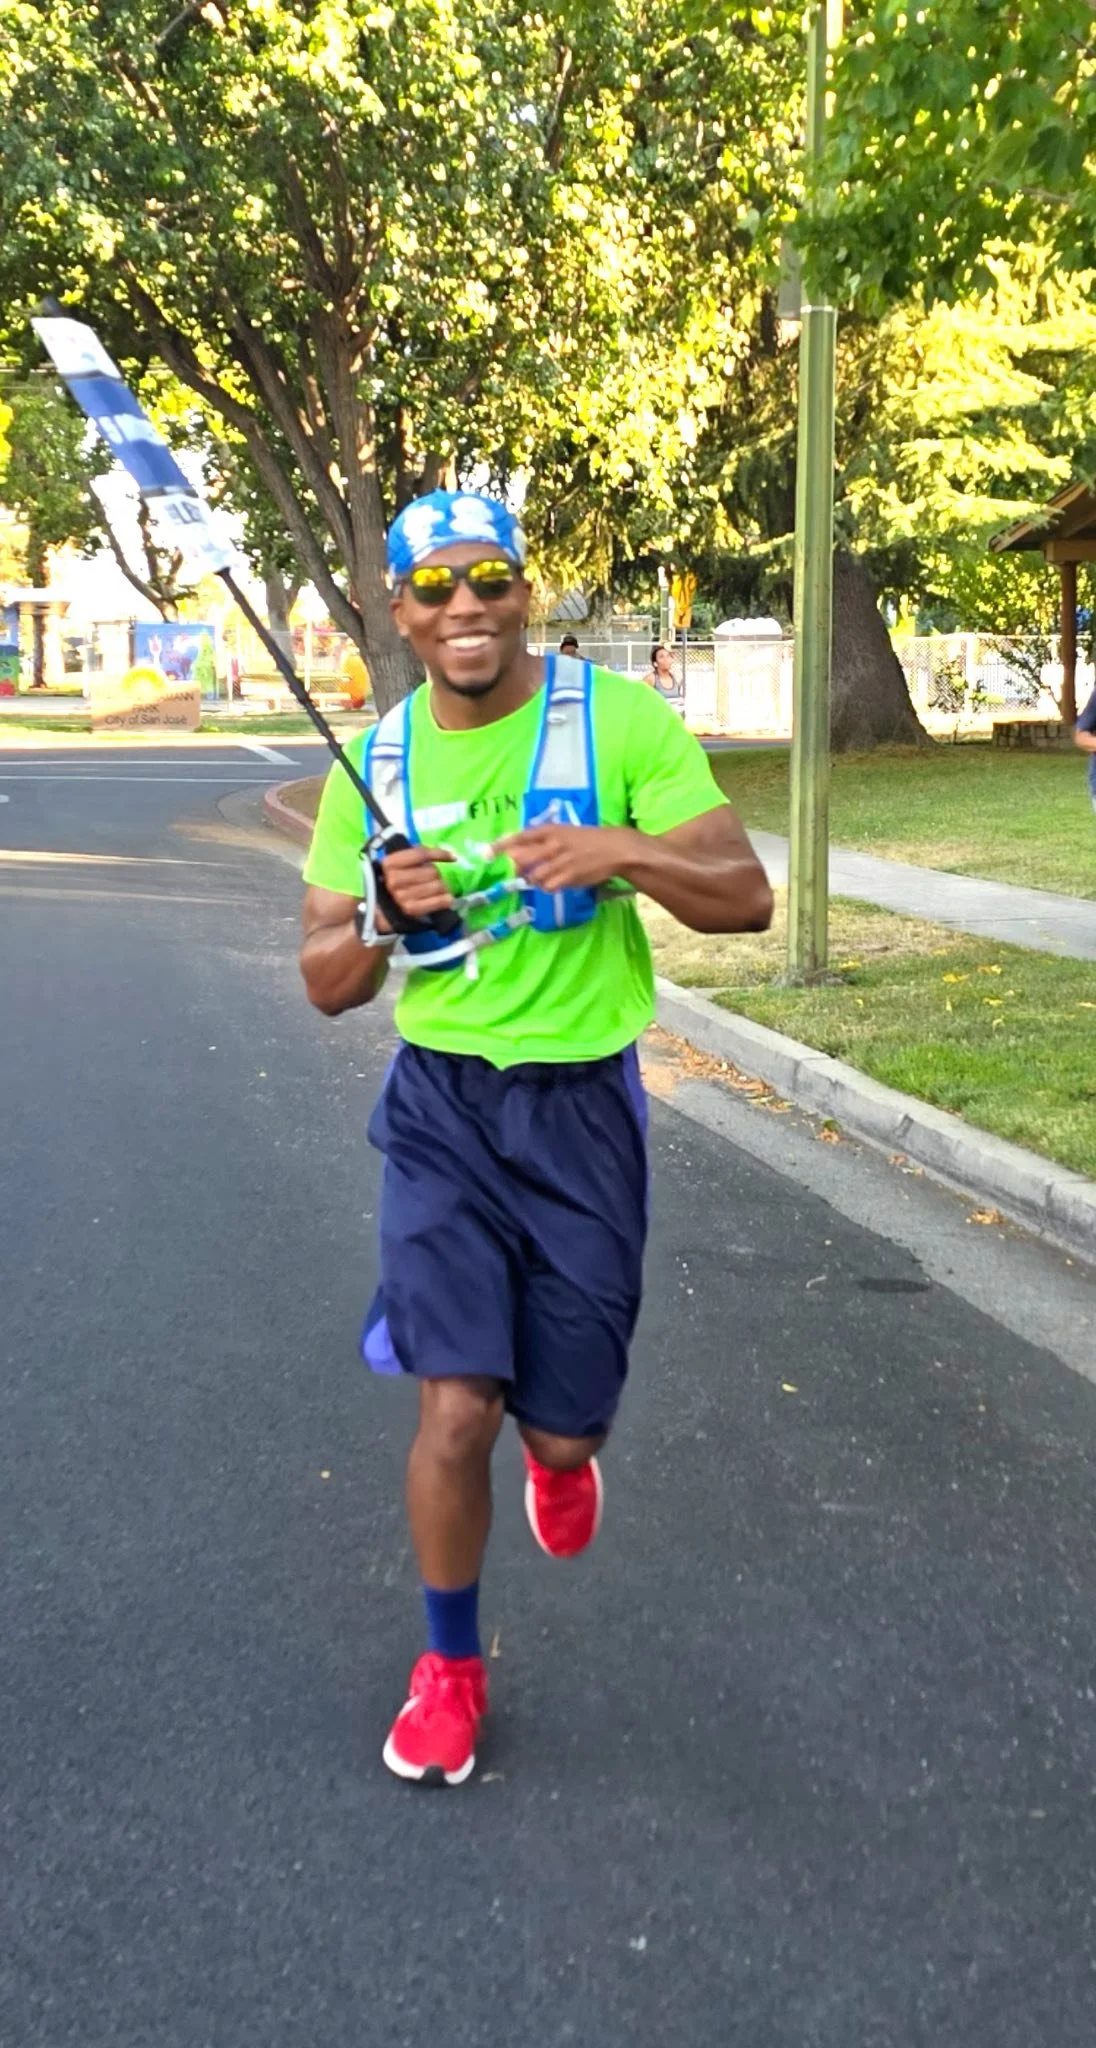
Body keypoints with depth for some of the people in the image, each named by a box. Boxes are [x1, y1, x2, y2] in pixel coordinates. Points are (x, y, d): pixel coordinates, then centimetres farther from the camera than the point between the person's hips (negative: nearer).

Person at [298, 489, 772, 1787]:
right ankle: (449, 1665, 19)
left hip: (582, 1104, -1)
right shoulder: (373, 761, 2)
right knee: (455, 1410, -7)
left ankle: (562, 1454, 46)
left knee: (559, 1426, 5)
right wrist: (383, 919, -17)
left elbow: (746, 897, -11)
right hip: (441, 1104, 1)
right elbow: (326, 985, 5)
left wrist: (621, 849, -29)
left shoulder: (621, 722, -7)